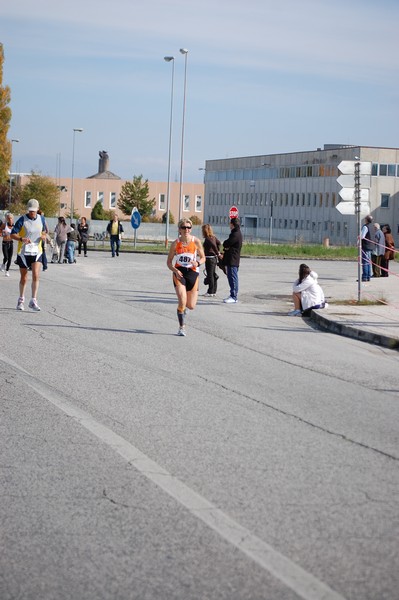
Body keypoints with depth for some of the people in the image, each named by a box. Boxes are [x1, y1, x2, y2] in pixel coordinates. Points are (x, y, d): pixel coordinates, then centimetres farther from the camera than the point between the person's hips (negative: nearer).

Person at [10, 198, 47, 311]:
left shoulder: (41, 219, 3)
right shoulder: (22, 220, -9)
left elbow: (44, 231, 20)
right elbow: (12, 234, -10)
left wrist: (43, 236, -5)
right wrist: (22, 239, -29)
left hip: (36, 252, 2)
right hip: (23, 252, -2)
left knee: (36, 275, -15)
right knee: (24, 278, 8)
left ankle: (33, 301, -11)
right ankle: (21, 300, 28)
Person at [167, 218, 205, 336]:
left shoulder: (196, 241, -3)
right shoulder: (176, 243, -3)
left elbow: (203, 258, 6)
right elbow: (169, 262, 3)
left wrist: (198, 263, -17)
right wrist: (175, 270, -15)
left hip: (192, 273, 1)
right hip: (179, 273, -1)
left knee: (191, 306, 5)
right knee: (182, 301, -17)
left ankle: (182, 306, 42)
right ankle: (182, 327, -1)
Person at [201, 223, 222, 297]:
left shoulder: (207, 239, -17)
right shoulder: (213, 237, 9)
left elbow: (213, 245, -28)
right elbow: (219, 243, 16)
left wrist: (217, 253, -18)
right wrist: (218, 252, 11)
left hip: (209, 258, -9)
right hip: (214, 258, 9)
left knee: (210, 275, -3)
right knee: (213, 274, 14)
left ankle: (210, 292, 1)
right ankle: (214, 291, 19)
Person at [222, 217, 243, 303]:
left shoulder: (236, 234, -16)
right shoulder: (236, 233, 18)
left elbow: (226, 244, -17)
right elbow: (226, 245, 19)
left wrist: (226, 246, 3)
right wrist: (226, 249, 0)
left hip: (232, 260, -10)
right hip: (231, 260, 10)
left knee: (233, 278, -9)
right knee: (231, 277, 14)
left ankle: (233, 297, -9)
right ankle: (234, 295, 19)